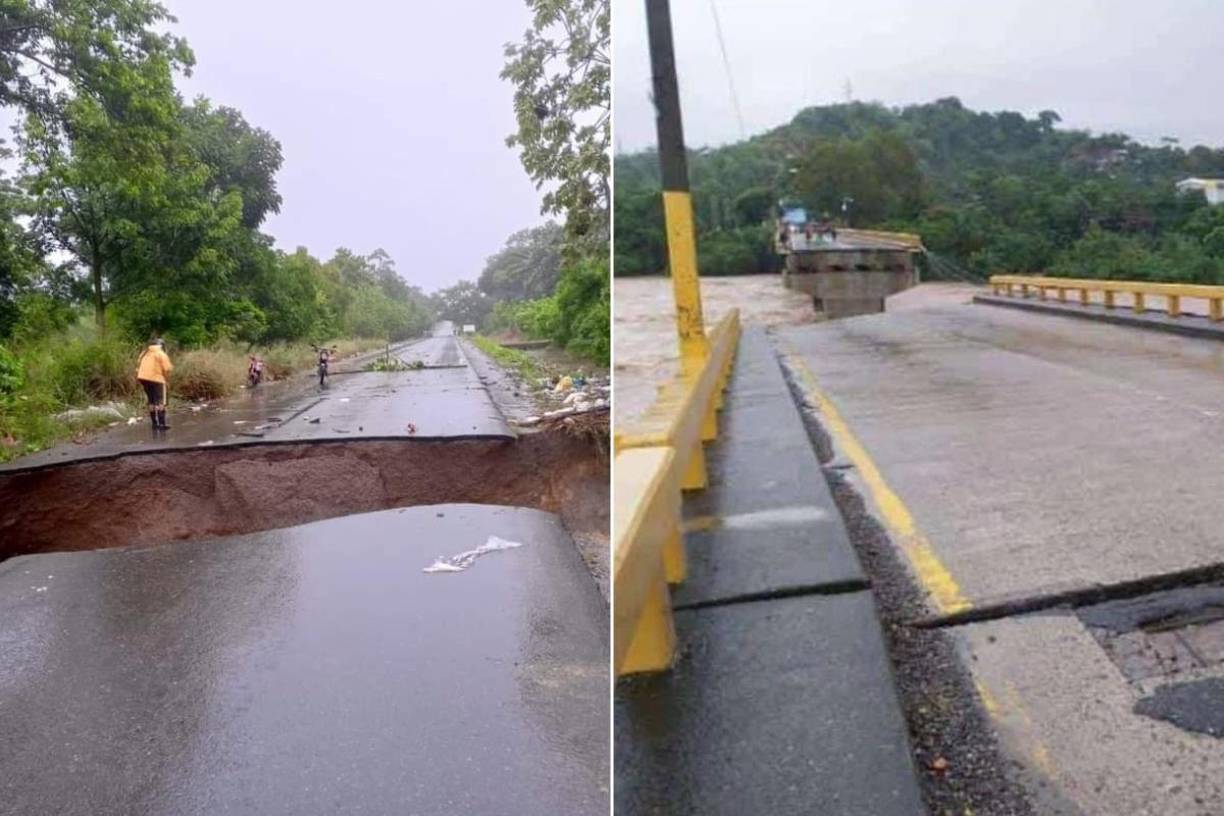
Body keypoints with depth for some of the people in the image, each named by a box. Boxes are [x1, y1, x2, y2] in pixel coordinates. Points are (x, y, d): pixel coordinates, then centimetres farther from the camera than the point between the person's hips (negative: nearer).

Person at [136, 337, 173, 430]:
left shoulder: (144, 353, 18)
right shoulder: (162, 354, 0)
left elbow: (138, 368, 14)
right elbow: (166, 370, -10)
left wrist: (142, 383, 16)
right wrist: (167, 380, 3)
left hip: (143, 378, 6)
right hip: (156, 379, -6)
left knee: (151, 402, 15)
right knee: (160, 402, -3)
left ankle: (154, 423, 17)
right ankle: (162, 424, -11)